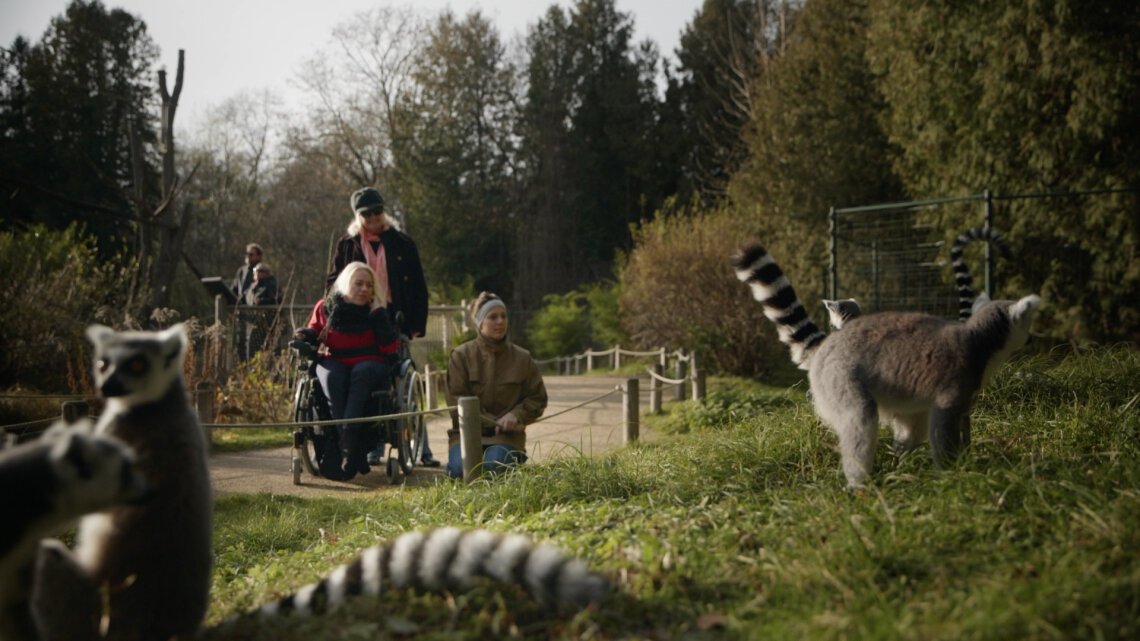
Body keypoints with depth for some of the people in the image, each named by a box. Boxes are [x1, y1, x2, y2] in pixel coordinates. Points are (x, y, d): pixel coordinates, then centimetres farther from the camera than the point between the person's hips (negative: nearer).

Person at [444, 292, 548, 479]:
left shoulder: (522, 358, 8)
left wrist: (516, 415, -11)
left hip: (506, 436, 1)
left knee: (493, 467, -31)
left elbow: (537, 398, 11)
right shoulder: (461, 355, 2)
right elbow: (456, 400, -3)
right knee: (461, 468, -31)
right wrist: (495, 422, -11)